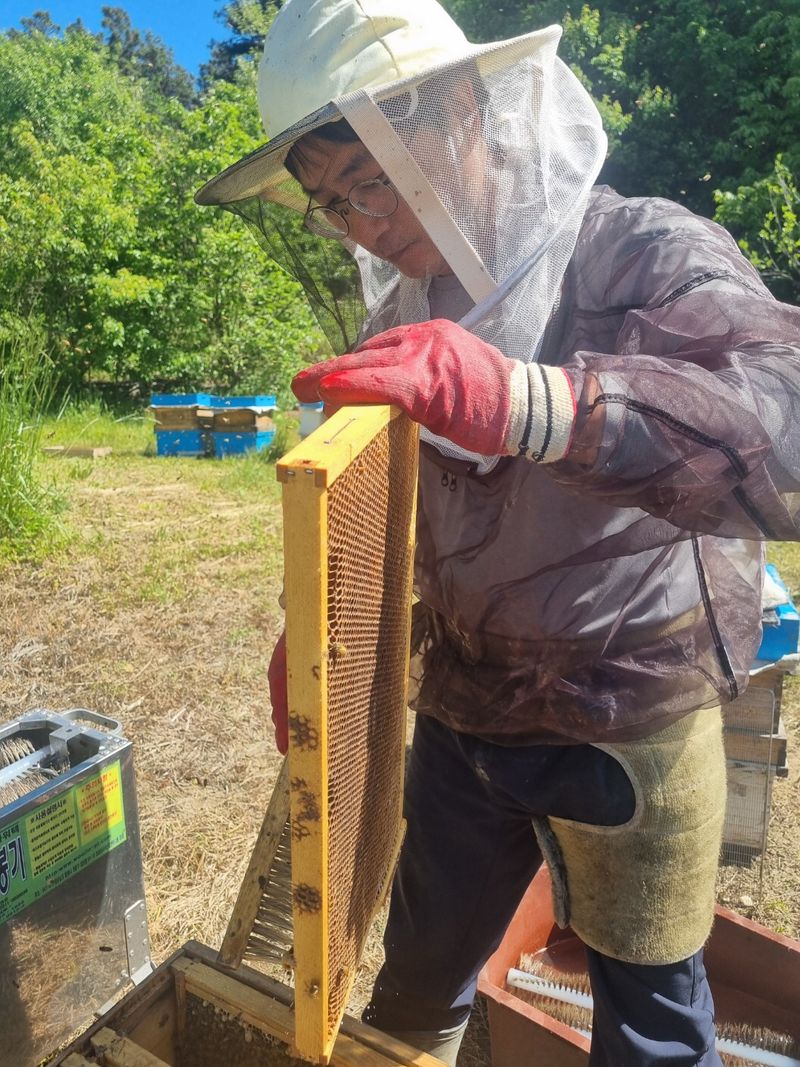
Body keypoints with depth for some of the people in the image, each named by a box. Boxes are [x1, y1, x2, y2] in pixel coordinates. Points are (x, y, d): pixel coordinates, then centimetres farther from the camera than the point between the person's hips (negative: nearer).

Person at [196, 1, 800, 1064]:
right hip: (459, 712, 5)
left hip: (628, 728, -4)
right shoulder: (398, 317, 2)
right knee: (419, 975, 25)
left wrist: (527, 400, -49)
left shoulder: (648, 253, -16)